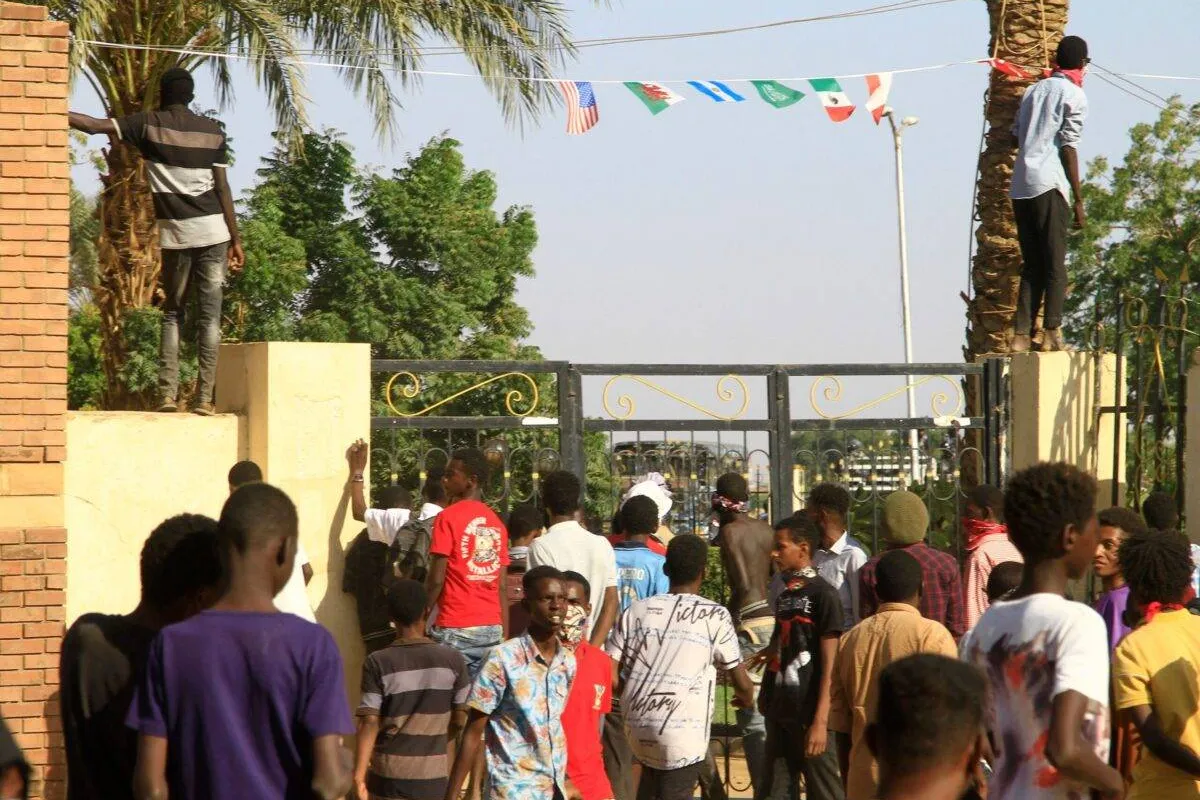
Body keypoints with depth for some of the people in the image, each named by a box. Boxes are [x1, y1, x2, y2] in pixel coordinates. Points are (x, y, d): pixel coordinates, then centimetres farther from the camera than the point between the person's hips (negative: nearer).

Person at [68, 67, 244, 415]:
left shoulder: (148, 124, 3)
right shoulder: (212, 131, 7)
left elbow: (96, 125, -6)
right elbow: (223, 188, 4)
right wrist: (235, 239, 7)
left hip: (175, 234, 0)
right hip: (213, 232, 0)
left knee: (172, 314, 12)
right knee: (210, 316, 1)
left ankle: (167, 393, 1)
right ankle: (204, 397, -5)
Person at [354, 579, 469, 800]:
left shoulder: (378, 663, -8)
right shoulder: (452, 660, -3)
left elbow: (369, 723, -11)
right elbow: (460, 721, 4)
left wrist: (359, 774, -9)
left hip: (388, 774, 0)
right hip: (432, 775, 0)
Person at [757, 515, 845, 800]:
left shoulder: (823, 595, -9)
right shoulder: (785, 596, 13)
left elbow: (829, 664, -13)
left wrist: (821, 721, -18)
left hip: (808, 715, -8)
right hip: (780, 713, 8)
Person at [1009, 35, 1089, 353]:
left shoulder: (1034, 90, 18)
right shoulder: (1074, 95, -1)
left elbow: (1015, 138, 18)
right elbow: (1068, 148, -7)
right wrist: (1079, 200, -4)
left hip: (1020, 187, 6)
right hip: (1050, 185, -6)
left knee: (1032, 265, 8)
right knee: (1055, 264, -3)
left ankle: (1022, 335, 1)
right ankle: (1052, 333, -10)